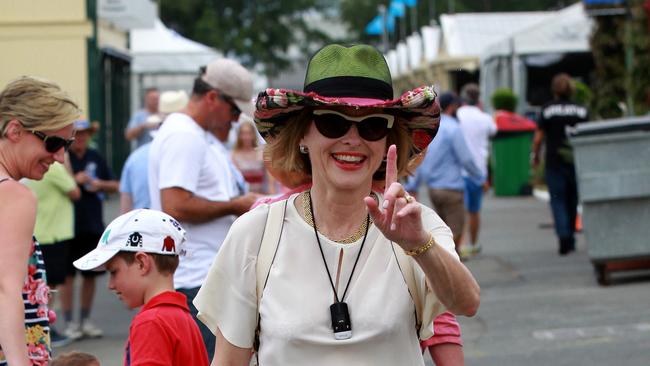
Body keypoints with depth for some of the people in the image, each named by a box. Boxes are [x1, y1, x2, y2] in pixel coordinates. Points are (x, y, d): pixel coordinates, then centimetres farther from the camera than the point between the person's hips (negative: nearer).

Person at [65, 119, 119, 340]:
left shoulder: (96, 158, 10)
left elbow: (114, 186, 15)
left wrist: (100, 184, -5)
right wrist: (74, 180, -19)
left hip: (93, 225, 5)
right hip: (69, 227, -4)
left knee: (90, 275, 10)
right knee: (68, 275, -1)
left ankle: (85, 320, 20)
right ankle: (69, 323, 5)